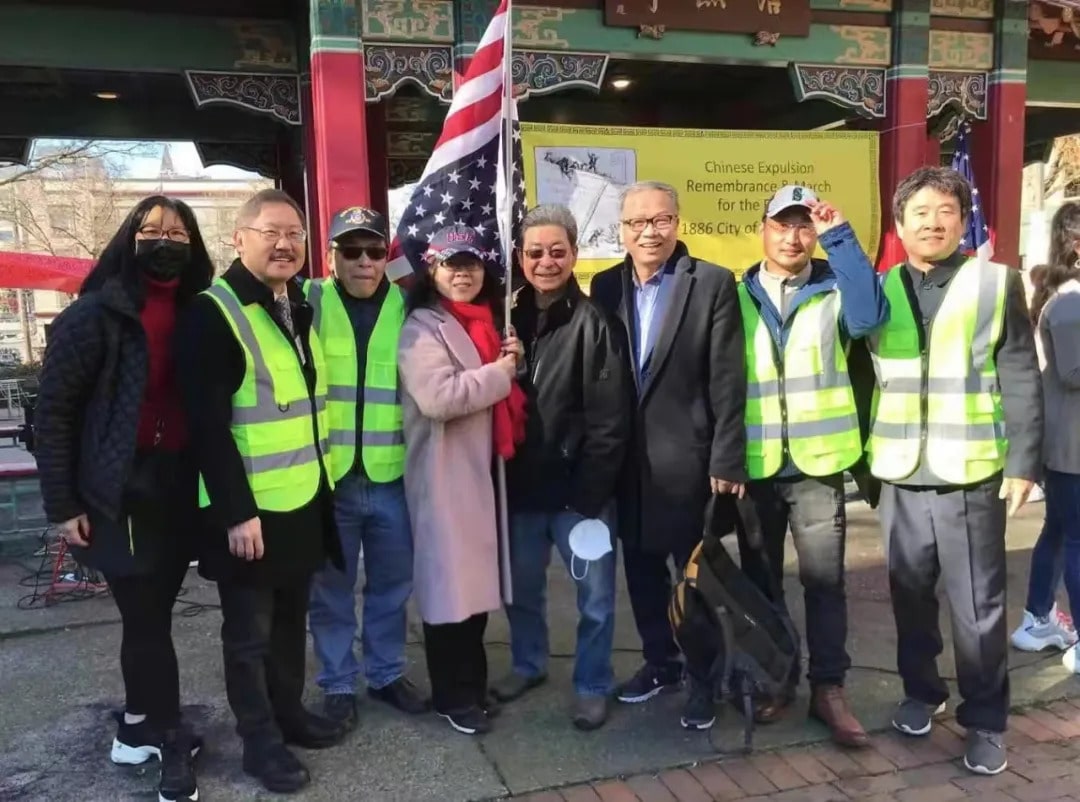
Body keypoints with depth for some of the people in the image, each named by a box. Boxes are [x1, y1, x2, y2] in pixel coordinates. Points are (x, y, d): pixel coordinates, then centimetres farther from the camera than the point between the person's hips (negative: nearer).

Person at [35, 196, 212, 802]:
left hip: (180, 488, 5)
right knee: (146, 620, 3)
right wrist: (63, 503, -8)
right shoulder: (96, 314, -9)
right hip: (121, 493, -5)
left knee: (152, 614, 14)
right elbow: (53, 411, -7)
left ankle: (138, 728, 32)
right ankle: (170, 742, 20)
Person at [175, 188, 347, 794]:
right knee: (251, 631, 7)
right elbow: (208, 423, -19)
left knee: (291, 618, 19)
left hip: (305, 498, 7)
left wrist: (324, 479, 15)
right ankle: (260, 739, 22)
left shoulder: (300, 308, 11)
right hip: (250, 507, -7)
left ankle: (289, 711, 36)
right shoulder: (215, 313, -14)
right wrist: (236, 511, -21)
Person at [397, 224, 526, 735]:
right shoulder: (423, 328, -10)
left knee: (478, 579, 15)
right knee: (449, 584, 0)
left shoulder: (484, 323, 15)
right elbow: (437, 397, -26)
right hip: (444, 476, -8)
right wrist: (500, 372, -15)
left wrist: (511, 363, 5)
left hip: (484, 469, 8)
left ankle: (472, 683, 30)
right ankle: (453, 695, 15)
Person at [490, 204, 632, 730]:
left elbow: (610, 420, -13)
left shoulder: (593, 323, -9)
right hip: (521, 487, 4)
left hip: (579, 490, -4)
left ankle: (592, 686, 27)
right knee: (521, 588, 19)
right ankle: (527, 664, 41)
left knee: (595, 597, 7)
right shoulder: (510, 319, 5)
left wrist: (590, 494, -16)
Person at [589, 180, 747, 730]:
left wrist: (726, 462, -13)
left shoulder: (713, 284, -7)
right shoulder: (606, 286, 6)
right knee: (642, 569, 16)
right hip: (626, 462, 5)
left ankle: (703, 677, 25)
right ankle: (660, 662, 34)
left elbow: (728, 382, -10)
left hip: (688, 459, -4)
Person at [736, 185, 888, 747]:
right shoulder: (735, 298, 5)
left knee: (824, 578, 3)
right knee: (761, 578, 12)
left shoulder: (834, 290, 3)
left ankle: (829, 688, 15)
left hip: (817, 463, -1)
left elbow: (869, 316, -20)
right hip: (755, 465, 2)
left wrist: (840, 237, -22)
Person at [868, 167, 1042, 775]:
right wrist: (862, 458, 7)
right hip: (901, 476, 3)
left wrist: (1022, 462, -7)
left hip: (970, 475, -2)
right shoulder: (880, 291, 7)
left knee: (978, 606, 4)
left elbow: (1022, 381, -2)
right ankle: (921, 691, 32)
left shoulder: (997, 284, 0)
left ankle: (986, 721, 18)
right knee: (910, 594, 14)